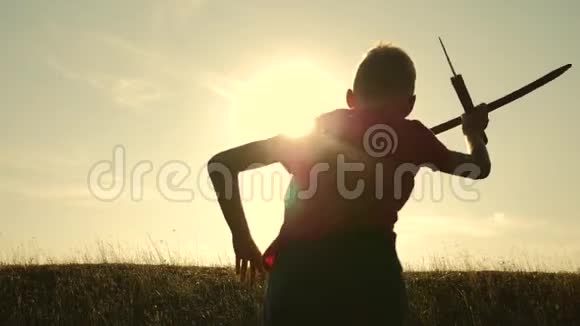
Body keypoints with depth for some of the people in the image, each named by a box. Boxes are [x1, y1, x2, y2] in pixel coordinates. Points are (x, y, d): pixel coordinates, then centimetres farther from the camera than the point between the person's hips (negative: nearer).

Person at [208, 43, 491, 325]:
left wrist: (242, 239, 24)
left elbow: (221, 164, 19)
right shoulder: (410, 134, 16)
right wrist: (474, 131, 54)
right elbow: (478, 167, 33)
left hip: (295, 269, 2)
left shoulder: (316, 128, 20)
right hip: (367, 268, -2)